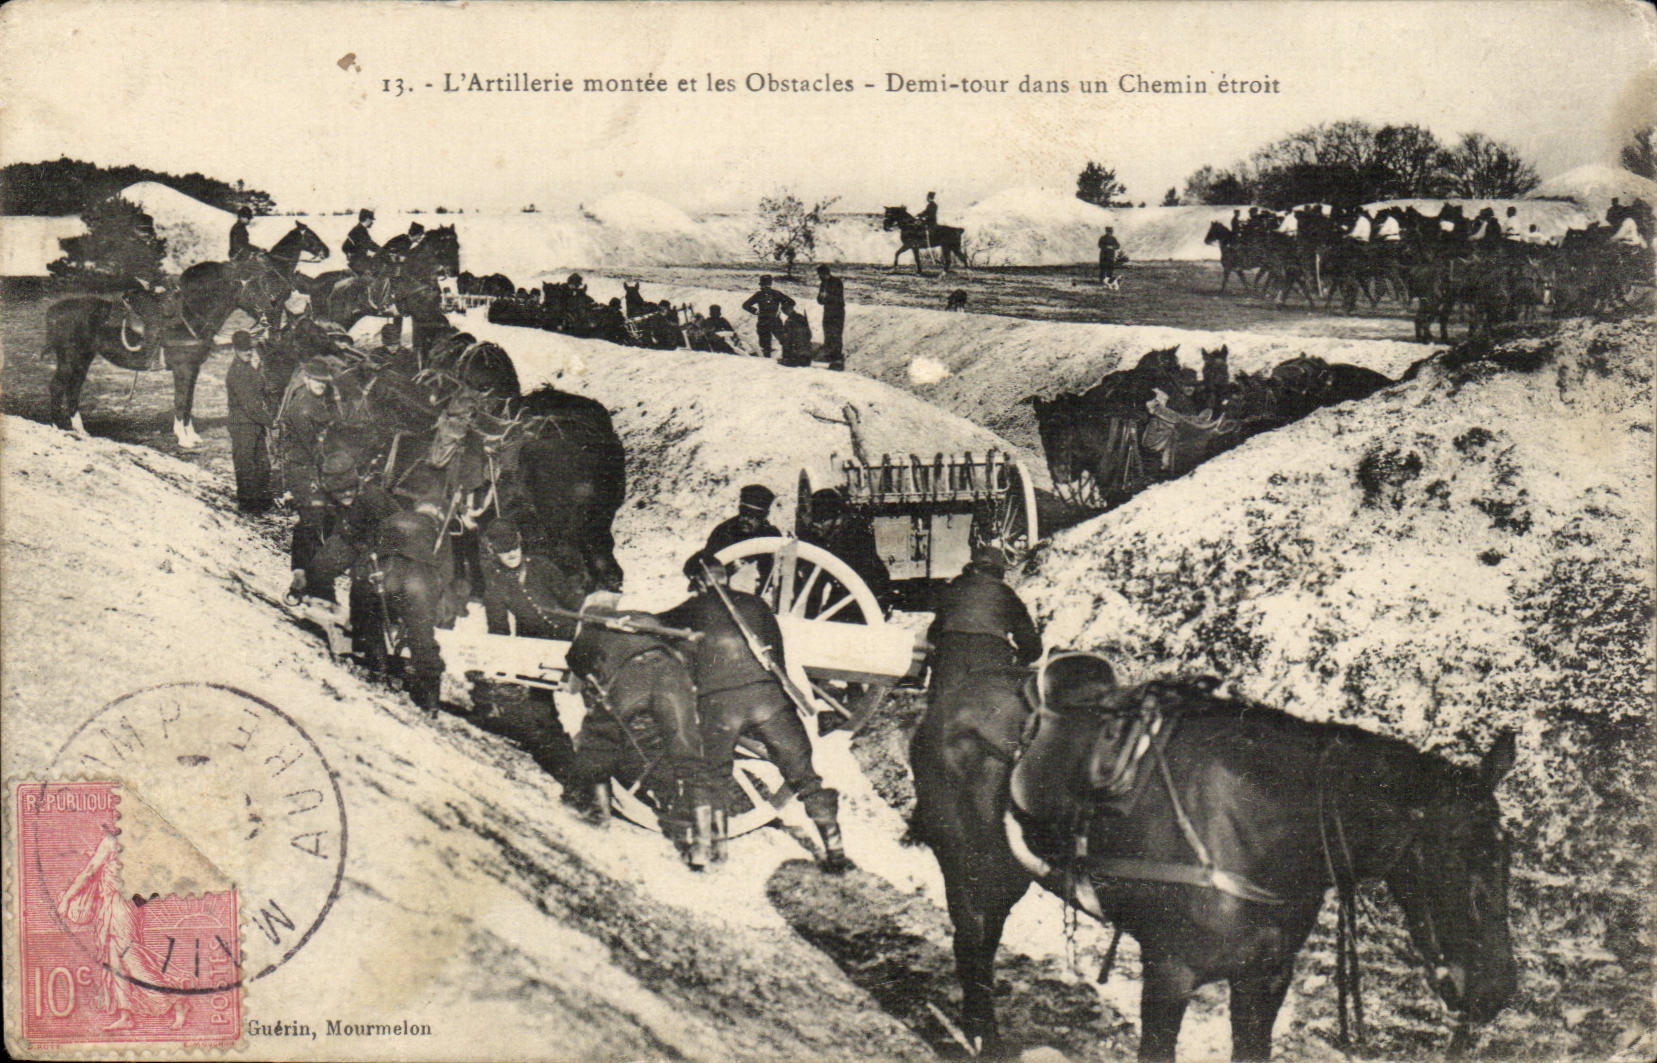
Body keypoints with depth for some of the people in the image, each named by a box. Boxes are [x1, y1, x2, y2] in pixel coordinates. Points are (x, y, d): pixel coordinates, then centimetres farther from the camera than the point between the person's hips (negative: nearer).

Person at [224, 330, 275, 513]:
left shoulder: (254, 366, 9)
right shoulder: (236, 371, -21)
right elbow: (249, 404, -23)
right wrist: (270, 420, -18)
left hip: (256, 422, 9)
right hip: (242, 424, -9)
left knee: (263, 462, 16)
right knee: (245, 464, 2)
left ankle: (262, 498, 29)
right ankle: (246, 502, 13)